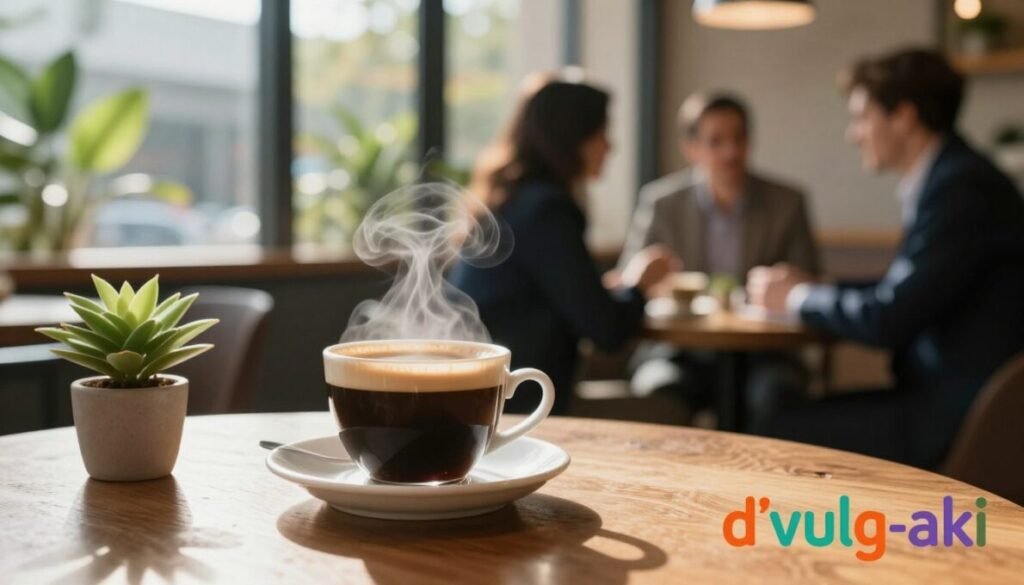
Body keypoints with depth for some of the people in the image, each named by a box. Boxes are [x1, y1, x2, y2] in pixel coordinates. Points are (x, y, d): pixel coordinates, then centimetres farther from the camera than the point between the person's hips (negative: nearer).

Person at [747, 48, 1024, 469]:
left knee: (785, 432, -10)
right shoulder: (949, 180, 10)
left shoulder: (963, 189, -19)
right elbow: (904, 293, 20)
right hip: (944, 393, 9)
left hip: (961, 416, -9)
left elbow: (887, 319, -21)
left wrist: (797, 297, -5)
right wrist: (810, 288, 12)